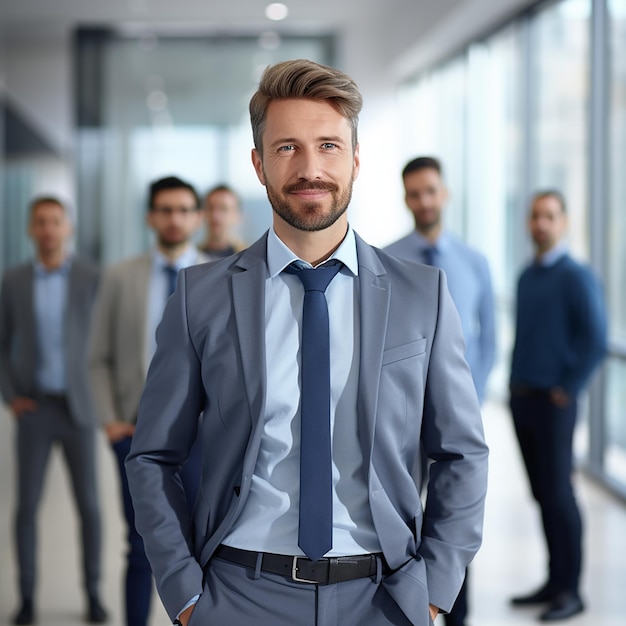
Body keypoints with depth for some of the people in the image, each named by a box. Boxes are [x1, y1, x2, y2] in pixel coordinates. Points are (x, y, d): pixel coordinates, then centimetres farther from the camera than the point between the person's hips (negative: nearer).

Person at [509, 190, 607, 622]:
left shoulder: (577, 277, -11)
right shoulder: (527, 276, 12)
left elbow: (596, 343, -16)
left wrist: (566, 392, -13)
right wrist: (516, 384, 13)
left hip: (552, 403, -7)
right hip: (522, 400, 7)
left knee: (558, 493, -3)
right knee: (542, 493, 11)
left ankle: (570, 591, 5)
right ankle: (554, 582, 19)